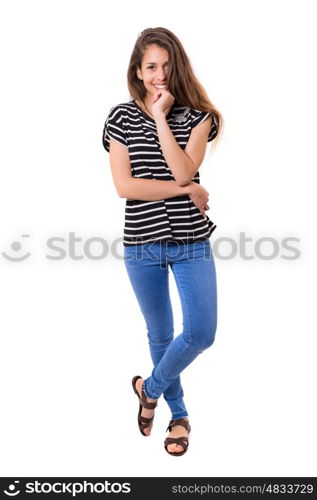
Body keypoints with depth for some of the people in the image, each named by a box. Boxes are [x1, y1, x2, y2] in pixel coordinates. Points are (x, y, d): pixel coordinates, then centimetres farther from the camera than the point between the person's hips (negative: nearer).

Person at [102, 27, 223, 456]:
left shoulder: (196, 116, 0)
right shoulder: (121, 117, -1)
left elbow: (184, 170, -16)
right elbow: (124, 185, -10)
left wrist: (161, 116, -16)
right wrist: (186, 190, -12)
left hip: (192, 242, 0)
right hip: (142, 243, 0)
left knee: (201, 332, -5)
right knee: (160, 334, 12)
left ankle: (151, 388, 24)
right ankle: (179, 414, 34)